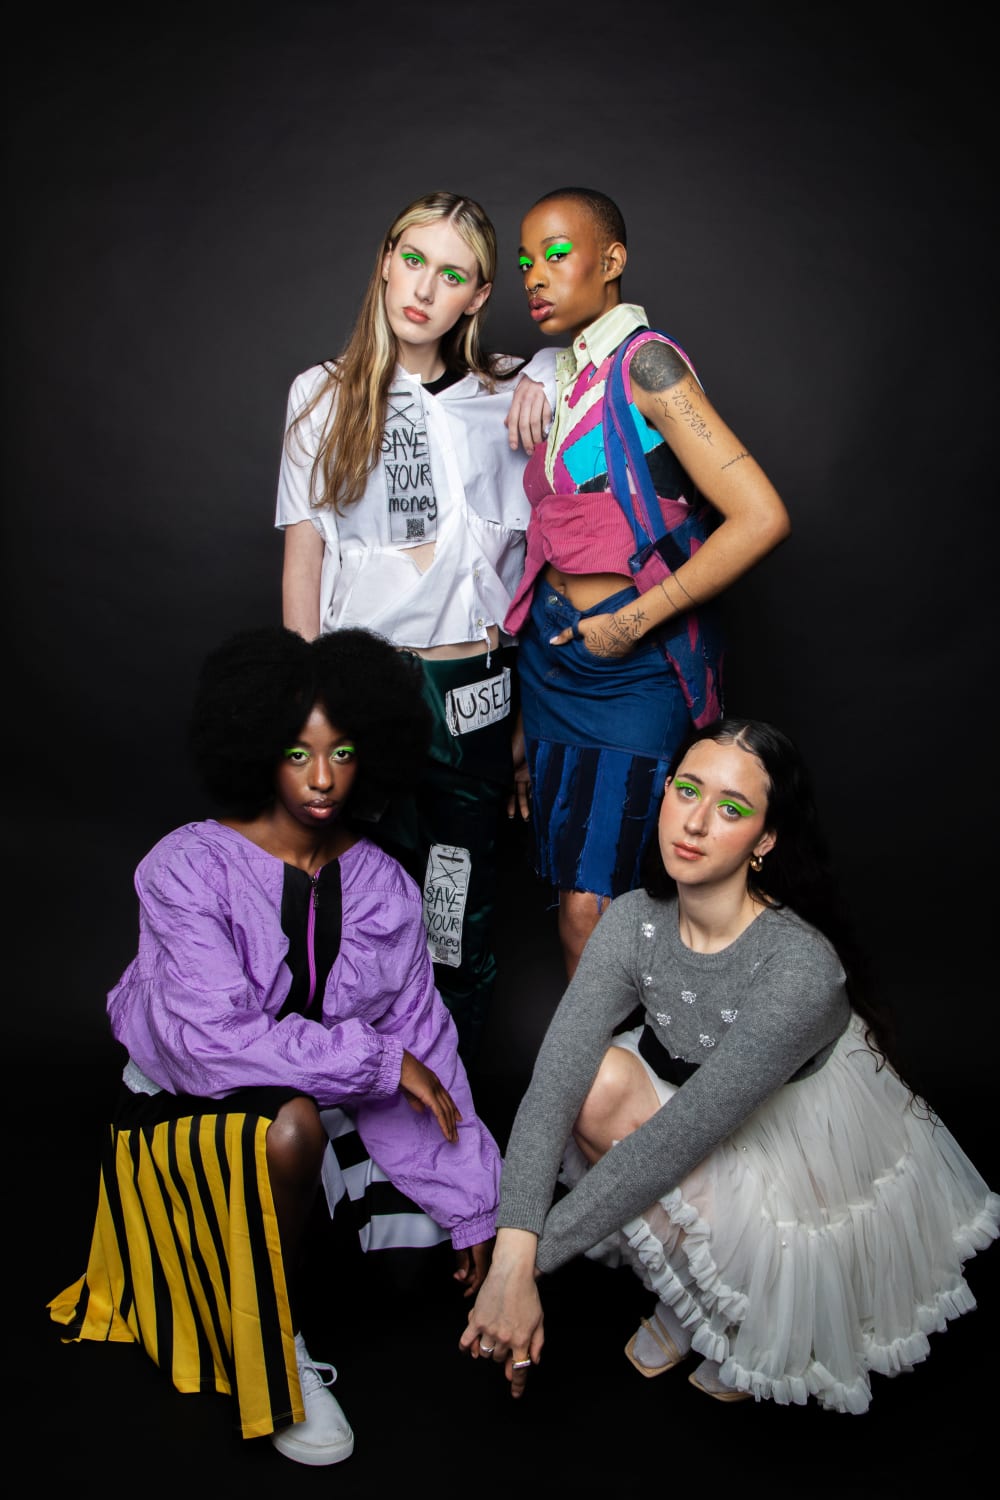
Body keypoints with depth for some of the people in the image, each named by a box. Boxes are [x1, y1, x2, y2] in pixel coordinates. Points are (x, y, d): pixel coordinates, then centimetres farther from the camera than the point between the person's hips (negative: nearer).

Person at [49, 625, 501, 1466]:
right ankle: (280, 1357, -12)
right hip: (186, 1112, -6)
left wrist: (476, 1206, -7)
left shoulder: (380, 883, -3)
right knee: (291, 1125, -34)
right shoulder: (191, 867, -17)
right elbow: (212, 1041, -27)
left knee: (438, 1214, -12)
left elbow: (425, 1043, -4)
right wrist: (374, 1059, -24)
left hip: (329, 1106, 6)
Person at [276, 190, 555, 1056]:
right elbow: (304, 557, 6)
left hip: (471, 690, 1)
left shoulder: (504, 398, 6)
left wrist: (544, 375, -4)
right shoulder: (323, 396, 5)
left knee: (461, 908, 7)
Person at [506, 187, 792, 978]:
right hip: (553, 648, 8)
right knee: (572, 898, 10)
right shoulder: (562, 376, 13)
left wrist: (635, 620, -16)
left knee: (591, 910, -9)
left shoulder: (644, 362, -12)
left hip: (632, 665, -7)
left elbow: (762, 517, -21)